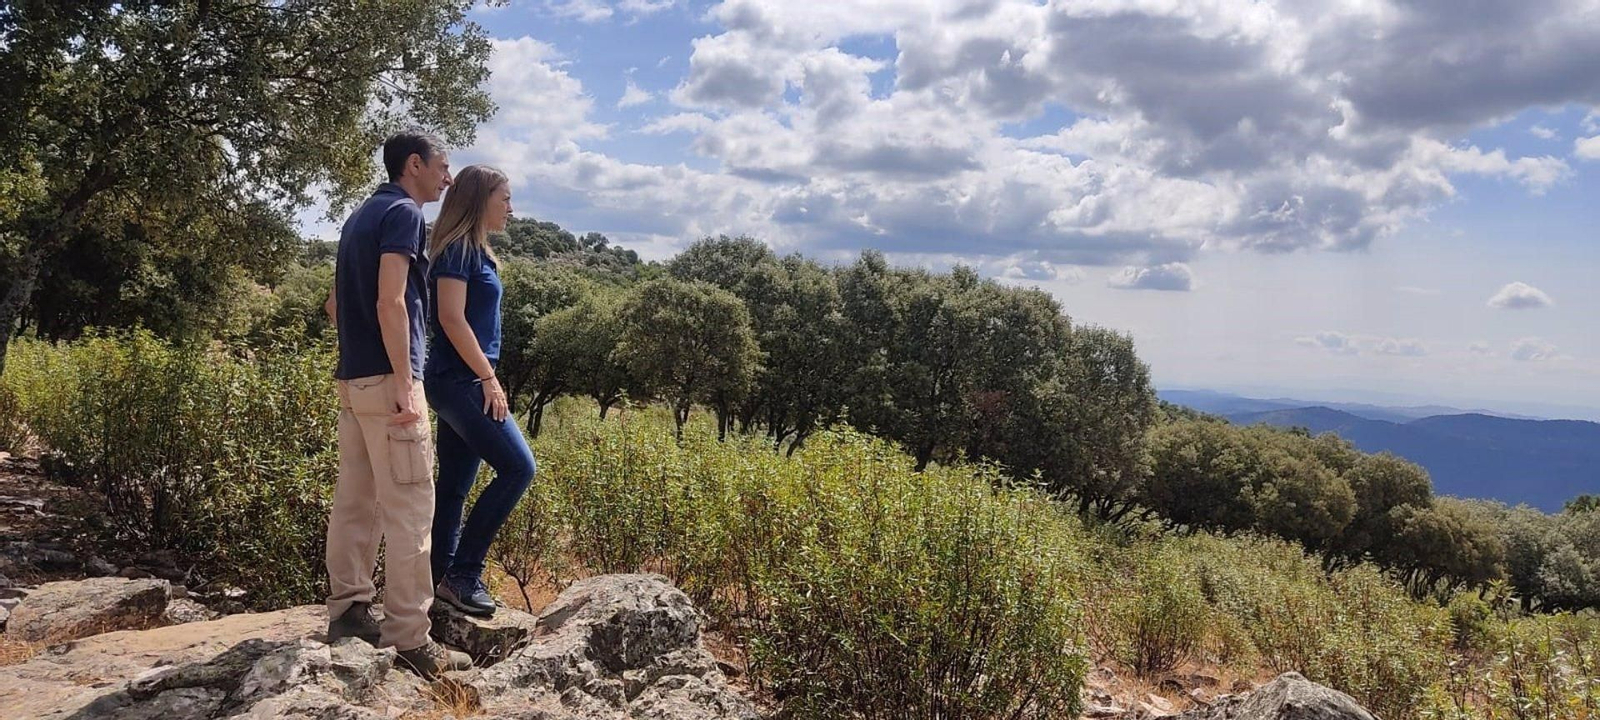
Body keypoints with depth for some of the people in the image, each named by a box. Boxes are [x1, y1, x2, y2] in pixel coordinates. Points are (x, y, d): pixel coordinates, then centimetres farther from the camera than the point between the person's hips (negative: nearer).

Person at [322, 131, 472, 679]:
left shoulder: (362, 215, 19)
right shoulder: (403, 213, -9)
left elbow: (336, 302, 24)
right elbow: (390, 302, -20)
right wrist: (404, 384, -21)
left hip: (351, 377, 10)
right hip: (384, 379, -10)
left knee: (355, 501, 13)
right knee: (409, 511, -7)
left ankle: (348, 609, 21)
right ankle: (408, 638, -4)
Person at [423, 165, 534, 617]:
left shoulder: (473, 249, 18)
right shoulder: (458, 248, -11)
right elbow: (451, 318, -19)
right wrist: (488, 377, -17)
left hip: (463, 382, 10)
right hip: (460, 381, -10)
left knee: (455, 485, 10)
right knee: (517, 466, -13)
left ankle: (445, 579, 16)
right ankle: (463, 573, -7)